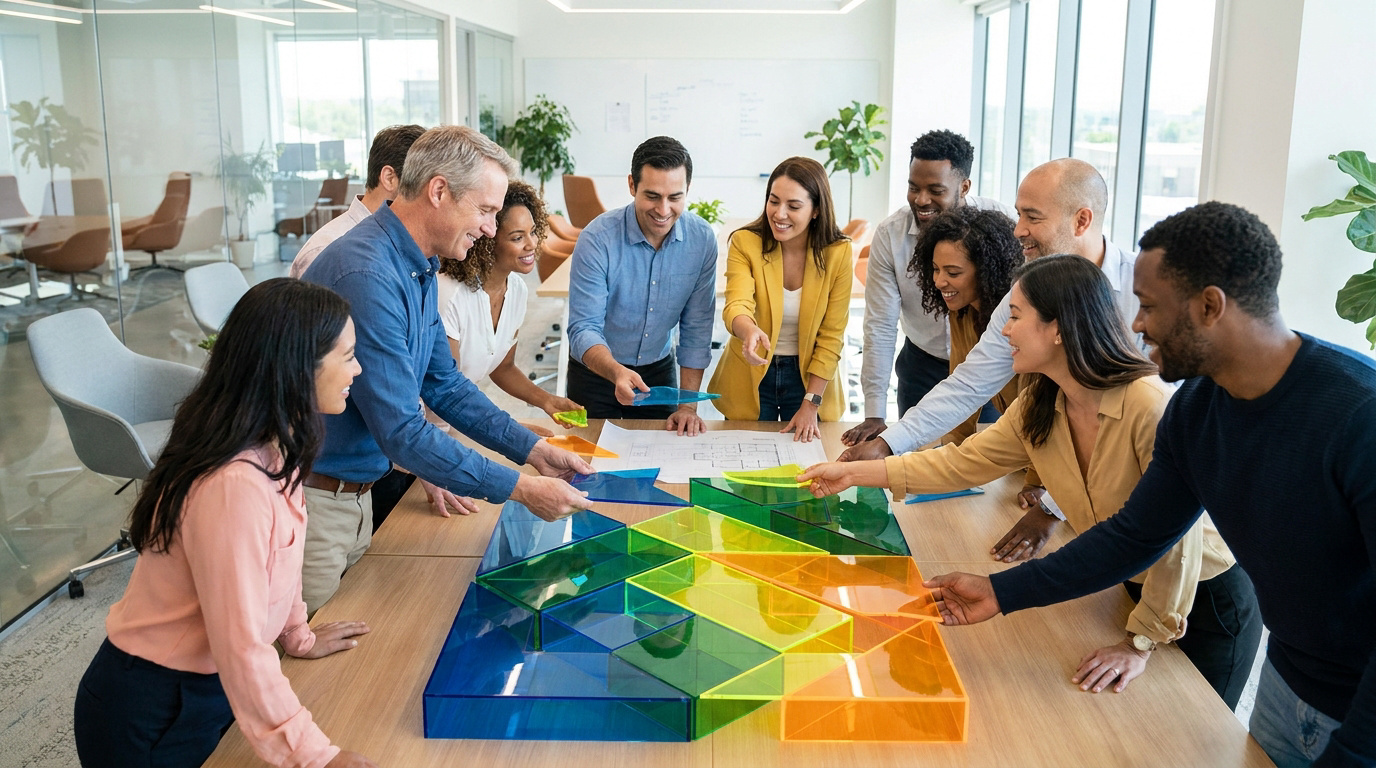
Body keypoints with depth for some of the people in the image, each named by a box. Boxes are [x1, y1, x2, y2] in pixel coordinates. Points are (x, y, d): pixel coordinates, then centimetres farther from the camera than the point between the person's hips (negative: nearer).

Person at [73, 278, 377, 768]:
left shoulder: (272, 448, -5)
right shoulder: (235, 486, -33)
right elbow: (241, 648, -31)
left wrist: (297, 636, 19)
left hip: (203, 689, 8)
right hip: (154, 715, -8)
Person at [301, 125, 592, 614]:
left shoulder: (419, 270, 5)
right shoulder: (367, 276, -27)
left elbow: (444, 385, 14)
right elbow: (402, 432, -27)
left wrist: (532, 449, 5)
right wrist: (521, 489, -22)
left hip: (356, 495, 9)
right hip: (312, 501, -9)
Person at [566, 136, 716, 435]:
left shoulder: (702, 239, -13)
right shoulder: (598, 239, -23)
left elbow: (696, 329, -7)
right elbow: (583, 330, -25)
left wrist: (688, 406, -11)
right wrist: (617, 372, -44)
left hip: (659, 370, 3)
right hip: (596, 371, -2)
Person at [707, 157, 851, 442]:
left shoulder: (838, 253, -11)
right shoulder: (745, 242, -14)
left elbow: (831, 337, -9)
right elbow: (737, 304, -28)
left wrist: (810, 404, -12)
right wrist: (750, 332, -52)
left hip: (808, 378, 1)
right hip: (750, 379, 0)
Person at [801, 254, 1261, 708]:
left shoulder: (1149, 405, -32)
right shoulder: (1037, 408, -8)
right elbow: (963, 462, 0)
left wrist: (1141, 643, -23)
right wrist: (855, 473, -2)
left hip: (1207, 600, -6)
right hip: (1135, 589, 6)